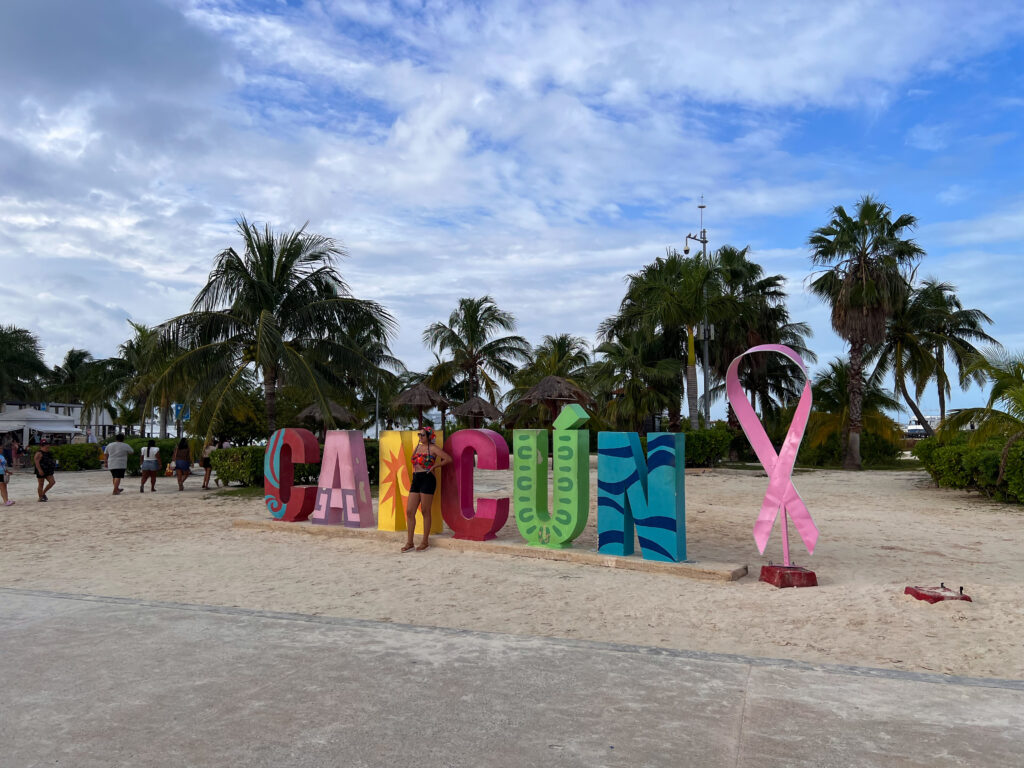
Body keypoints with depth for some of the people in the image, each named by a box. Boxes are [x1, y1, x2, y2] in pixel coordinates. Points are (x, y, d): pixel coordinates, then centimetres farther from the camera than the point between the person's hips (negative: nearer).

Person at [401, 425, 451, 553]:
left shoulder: (433, 448, -4)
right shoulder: (417, 447, 17)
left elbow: (448, 459, -13)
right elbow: (413, 460, 33)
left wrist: (434, 466, -8)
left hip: (427, 479, -7)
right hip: (416, 480, 7)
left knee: (425, 512, -1)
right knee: (409, 511, 2)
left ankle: (425, 542, 10)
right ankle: (409, 542, 9)